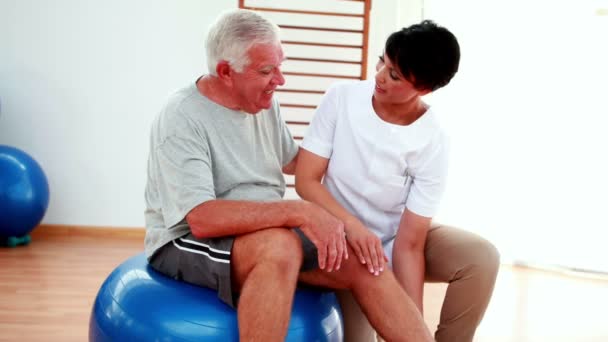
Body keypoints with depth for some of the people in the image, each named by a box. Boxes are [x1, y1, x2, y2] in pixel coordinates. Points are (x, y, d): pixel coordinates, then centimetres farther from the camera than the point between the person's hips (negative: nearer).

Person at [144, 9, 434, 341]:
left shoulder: (263, 102, 3)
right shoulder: (181, 119, -20)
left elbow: (291, 160, 23)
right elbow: (202, 219, -31)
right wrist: (301, 212, -35)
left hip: (270, 232, 7)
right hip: (188, 241, -7)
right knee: (281, 245, -37)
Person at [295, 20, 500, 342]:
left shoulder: (431, 143, -20)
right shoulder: (341, 97, -16)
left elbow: (409, 243, -20)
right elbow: (306, 181, -15)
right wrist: (352, 225, -33)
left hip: (397, 237, 0)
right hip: (343, 240, 0)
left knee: (481, 257, -24)